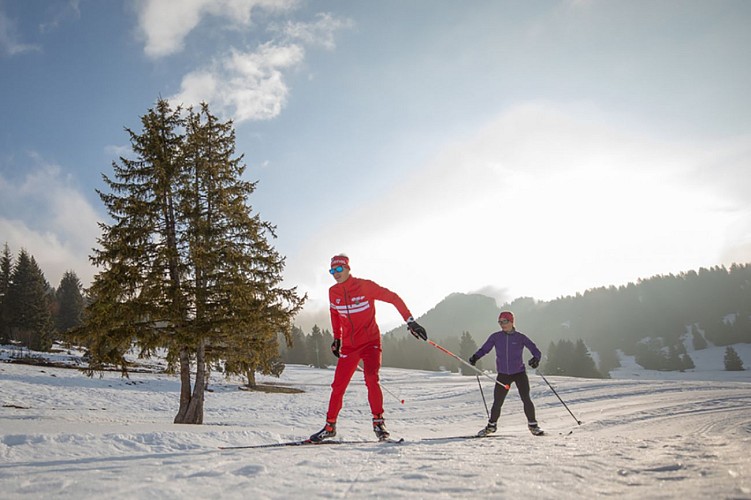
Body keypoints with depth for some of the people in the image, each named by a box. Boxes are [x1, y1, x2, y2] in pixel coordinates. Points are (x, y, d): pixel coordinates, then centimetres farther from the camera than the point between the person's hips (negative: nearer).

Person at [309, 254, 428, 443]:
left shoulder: (365, 286, -12)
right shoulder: (333, 292, 1)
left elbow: (393, 298, -10)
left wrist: (410, 321, -15)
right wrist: (336, 338, 24)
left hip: (370, 341, -4)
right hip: (349, 345, 4)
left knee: (371, 379, -25)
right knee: (338, 386, 3)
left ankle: (378, 421, -10)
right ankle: (330, 426, 20)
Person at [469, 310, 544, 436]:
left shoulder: (520, 337, -4)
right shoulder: (495, 337, 1)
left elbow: (536, 351, -5)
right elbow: (484, 349, 3)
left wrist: (536, 358, -26)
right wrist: (475, 357, -15)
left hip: (519, 373, -1)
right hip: (503, 374, 1)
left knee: (526, 399, -9)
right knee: (497, 402, 2)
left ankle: (533, 425, 12)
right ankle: (491, 425, 23)